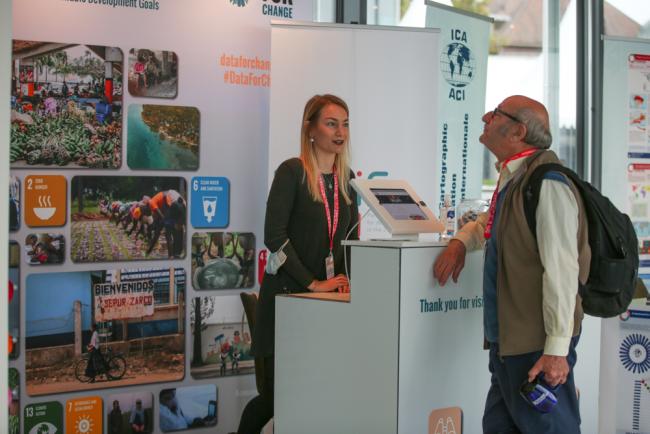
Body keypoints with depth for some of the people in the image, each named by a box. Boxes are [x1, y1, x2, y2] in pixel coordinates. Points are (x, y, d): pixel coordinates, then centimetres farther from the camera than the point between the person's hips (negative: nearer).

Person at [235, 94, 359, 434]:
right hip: (289, 294, -6)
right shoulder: (292, 172, -8)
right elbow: (274, 235, -16)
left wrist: (345, 276, -2)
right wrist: (312, 283, -18)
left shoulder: (347, 178, 11)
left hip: (328, 297, 6)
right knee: (277, 394, -2)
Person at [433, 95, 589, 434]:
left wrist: (557, 349, -22)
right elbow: (490, 222, 33)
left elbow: (561, 269, -21)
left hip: (537, 346, -9)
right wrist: (460, 241, 11)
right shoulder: (512, 178, 12)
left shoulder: (546, 183, -17)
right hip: (508, 339, 9)